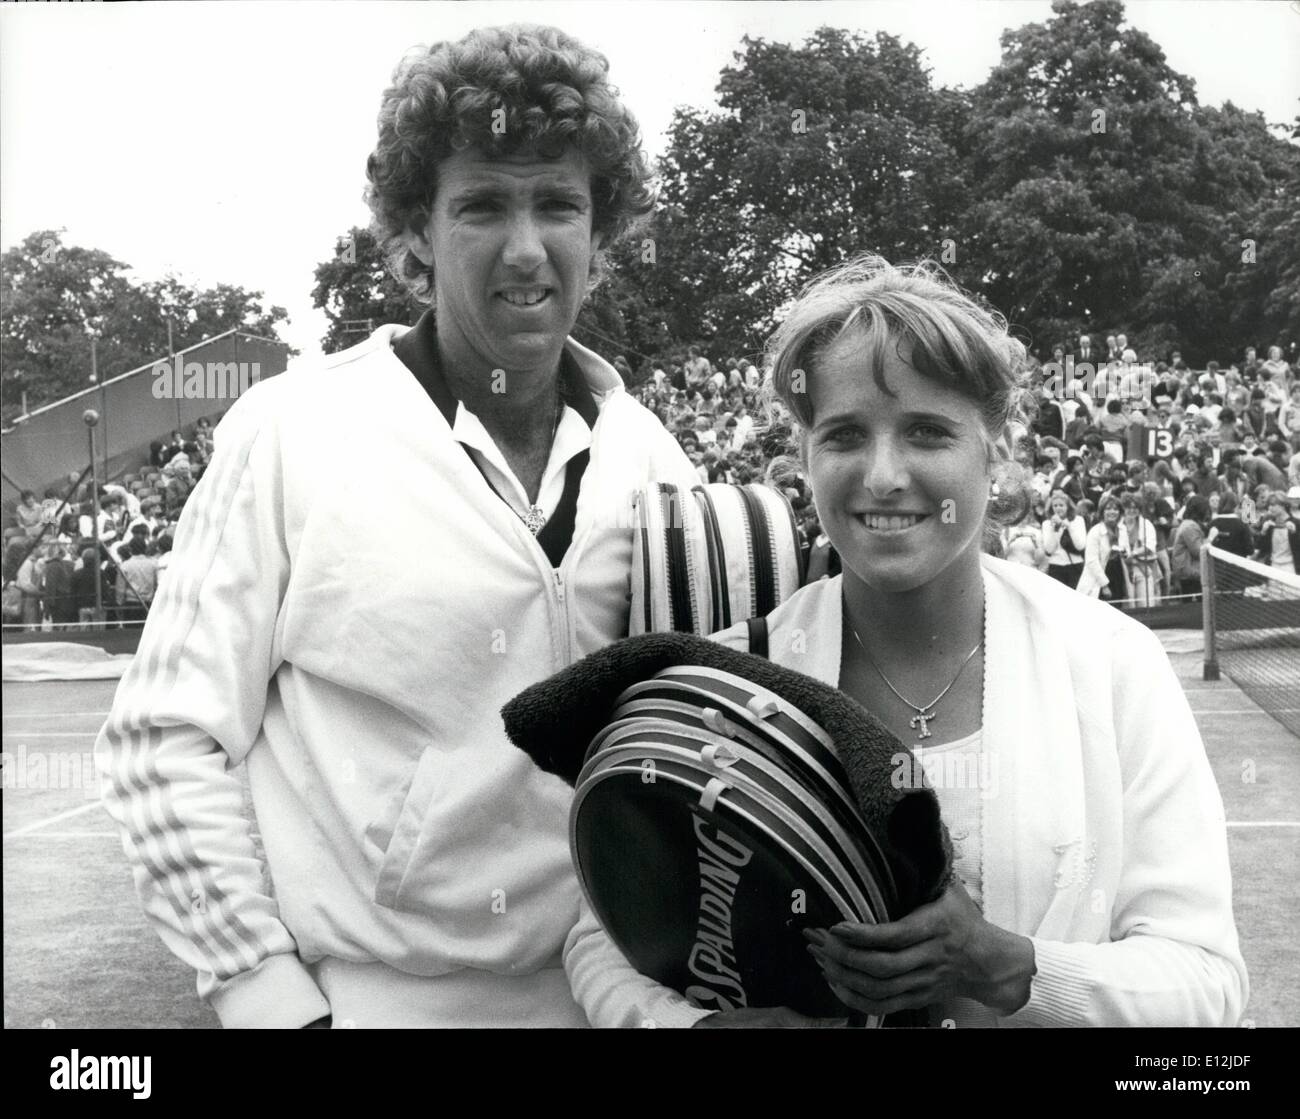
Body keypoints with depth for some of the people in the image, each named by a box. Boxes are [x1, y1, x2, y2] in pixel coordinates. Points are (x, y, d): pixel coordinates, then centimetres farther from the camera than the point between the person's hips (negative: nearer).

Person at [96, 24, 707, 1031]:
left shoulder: (658, 473, -3)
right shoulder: (292, 431, -11)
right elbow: (166, 743, -9)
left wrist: (656, 997, -8)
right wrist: (276, 1003, -12)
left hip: (582, 997, 3)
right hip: (352, 997, -2)